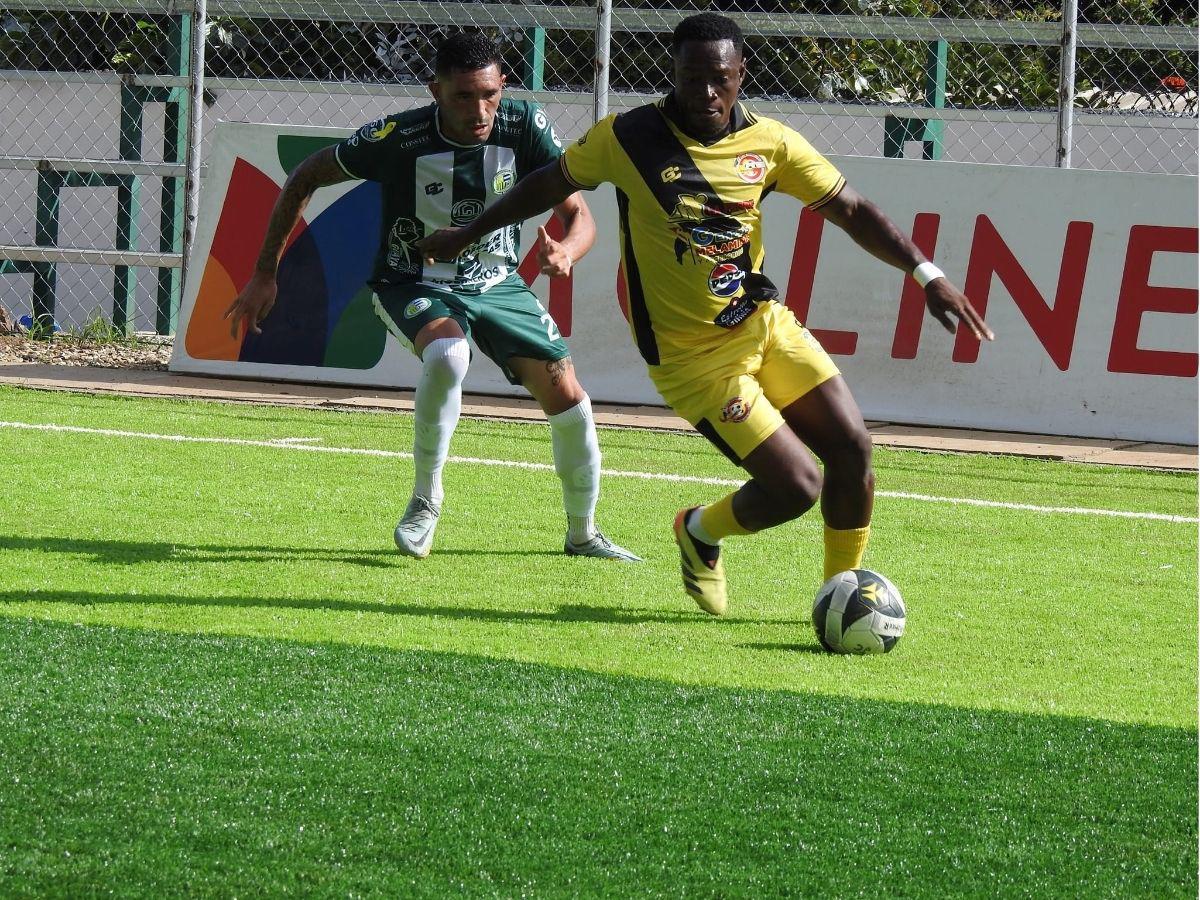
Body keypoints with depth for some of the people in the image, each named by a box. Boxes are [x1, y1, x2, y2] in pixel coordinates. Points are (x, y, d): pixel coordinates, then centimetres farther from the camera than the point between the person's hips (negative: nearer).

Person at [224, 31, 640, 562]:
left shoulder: (524, 127, -19)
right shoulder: (397, 138, -25)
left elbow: (578, 215, -17)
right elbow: (304, 179, -11)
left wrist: (566, 250, -43)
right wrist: (264, 275, -10)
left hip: (497, 281, 3)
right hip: (414, 285, -3)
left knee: (566, 398, -4)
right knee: (447, 352, -36)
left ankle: (583, 534, 22)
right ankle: (425, 499, -15)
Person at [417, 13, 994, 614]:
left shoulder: (769, 143, -3)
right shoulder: (627, 139, -11)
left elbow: (850, 209, 3)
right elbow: (553, 184, 6)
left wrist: (925, 273, -7)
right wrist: (468, 234, 17)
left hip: (764, 326, 5)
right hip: (691, 355, -5)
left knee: (852, 447, -7)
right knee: (797, 486, -12)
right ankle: (700, 532, 19)